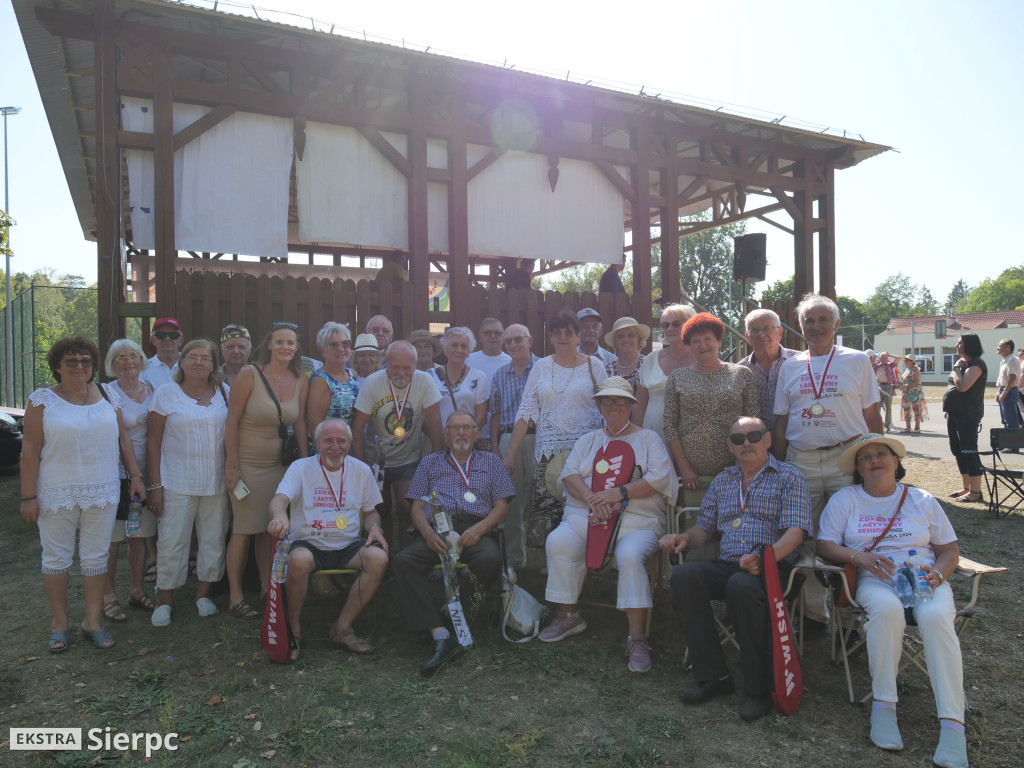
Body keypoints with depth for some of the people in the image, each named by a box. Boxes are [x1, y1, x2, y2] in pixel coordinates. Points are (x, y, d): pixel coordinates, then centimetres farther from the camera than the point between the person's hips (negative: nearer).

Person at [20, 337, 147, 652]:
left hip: (101, 493, 3)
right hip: (56, 494, -2)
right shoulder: (43, 399, -4)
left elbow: (123, 438, 11)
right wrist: (28, 497, -8)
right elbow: (30, 451, -6)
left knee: (95, 556, 8)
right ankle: (59, 624, 23)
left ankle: (93, 621, 19)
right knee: (56, 557, 8)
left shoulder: (108, 397, 6)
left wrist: (135, 475, 6)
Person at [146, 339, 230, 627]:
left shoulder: (224, 393, 7)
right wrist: (155, 485, -7)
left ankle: (204, 592, 24)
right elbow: (153, 441, -2)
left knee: (214, 538, 8)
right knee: (172, 541, 0)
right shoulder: (165, 393, 0)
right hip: (177, 482, -2)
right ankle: (165, 599, 16)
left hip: (216, 482, 3)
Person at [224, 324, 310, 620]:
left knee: (271, 528, 12)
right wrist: (232, 465, -13)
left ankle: (267, 589, 25)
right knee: (245, 529, -1)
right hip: (246, 462, -4)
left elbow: (300, 422, 5)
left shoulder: (301, 381, 0)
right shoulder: (249, 374, -12)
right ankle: (235, 596, 12)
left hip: (278, 463, 4)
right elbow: (233, 421, -11)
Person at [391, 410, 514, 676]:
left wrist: (479, 529, -8)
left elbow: (501, 506, 12)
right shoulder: (430, 462, 24)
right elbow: (417, 506, 14)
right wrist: (428, 533, -8)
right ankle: (441, 636, -34)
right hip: (436, 530, 1)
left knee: (490, 559, -36)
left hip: (475, 530, -1)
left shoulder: (490, 461, 22)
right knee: (402, 562, -29)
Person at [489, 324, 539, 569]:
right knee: (512, 502, 8)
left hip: (538, 437, -3)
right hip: (509, 441, 4)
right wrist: (495, 448, 8)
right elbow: (495, 415, 15)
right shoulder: (500, 376, 13)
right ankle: (515, 558, 20)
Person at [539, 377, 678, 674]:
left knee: (631, 555, -33)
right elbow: (570, 474, 7)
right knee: (558, 542, -25)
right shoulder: (588, 441, 23)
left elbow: (659, 478, -2)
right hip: (586, 517, 3)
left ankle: (637, 638, -23)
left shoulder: (648, 439, 13)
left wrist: (619, 493, -14)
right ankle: (568, 616, -7)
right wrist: (592, 498, -14)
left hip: (637, 519, -3)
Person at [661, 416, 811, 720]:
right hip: (726, 565, 4)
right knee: (684, 575, -26)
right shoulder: (723, 480, 22)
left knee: (740, 585, -37)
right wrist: (684, 538, -1)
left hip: (772, 566, -4)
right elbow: (705, 527, 23)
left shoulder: (789, 477, 7)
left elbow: (795, 531, -6)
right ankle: (713, 676, -17)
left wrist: (764, 557, -25)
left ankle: (759, 687, -18)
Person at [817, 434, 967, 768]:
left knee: (935, 616, -33)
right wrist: (858, 556, -16)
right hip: (875, 580, -1)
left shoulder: (922, 500, 16)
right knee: (887, 609, -36)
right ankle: (883, 706, -26)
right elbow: (825, 545, 3)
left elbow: (950, 550, 14)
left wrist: (937, 574, -8)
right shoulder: (844, 499, 11)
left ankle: (952, 724, -30)